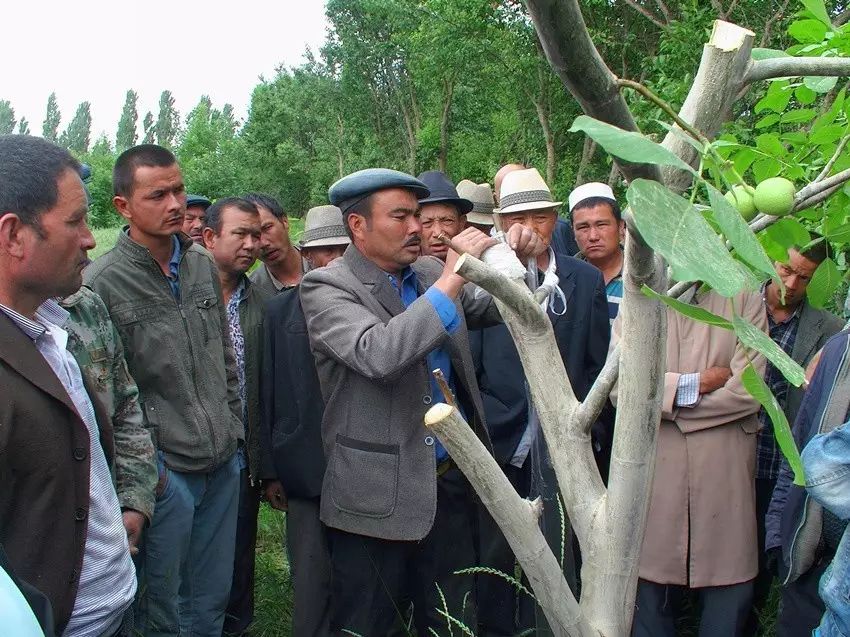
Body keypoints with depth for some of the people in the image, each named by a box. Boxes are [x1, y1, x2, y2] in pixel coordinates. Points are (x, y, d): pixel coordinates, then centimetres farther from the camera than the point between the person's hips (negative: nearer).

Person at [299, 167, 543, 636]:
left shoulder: (429, 274, 6)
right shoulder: (325, 287, -11)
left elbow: (492, 307, 16)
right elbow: (377, 355, -29)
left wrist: (516, 260, -5)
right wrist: (451, 278, -29)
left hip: (451, 481, 6)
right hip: (379, 496, -5)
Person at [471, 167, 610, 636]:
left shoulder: (586, 280, 4)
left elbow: (598, 363, 6)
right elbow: (468, 364, -1)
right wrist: (487, 420, -6)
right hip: (499, 440, 0)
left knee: (556, 557, 5)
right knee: (495, 554, 12)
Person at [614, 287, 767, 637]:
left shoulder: (745, 299, 3)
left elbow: (747, 391, -7)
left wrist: (666, 399, -4)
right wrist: (693, 384, -9)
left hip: (725, 473, 0)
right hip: (653, 470, 0)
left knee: (728, 597, 7)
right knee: (652, 586, 8)